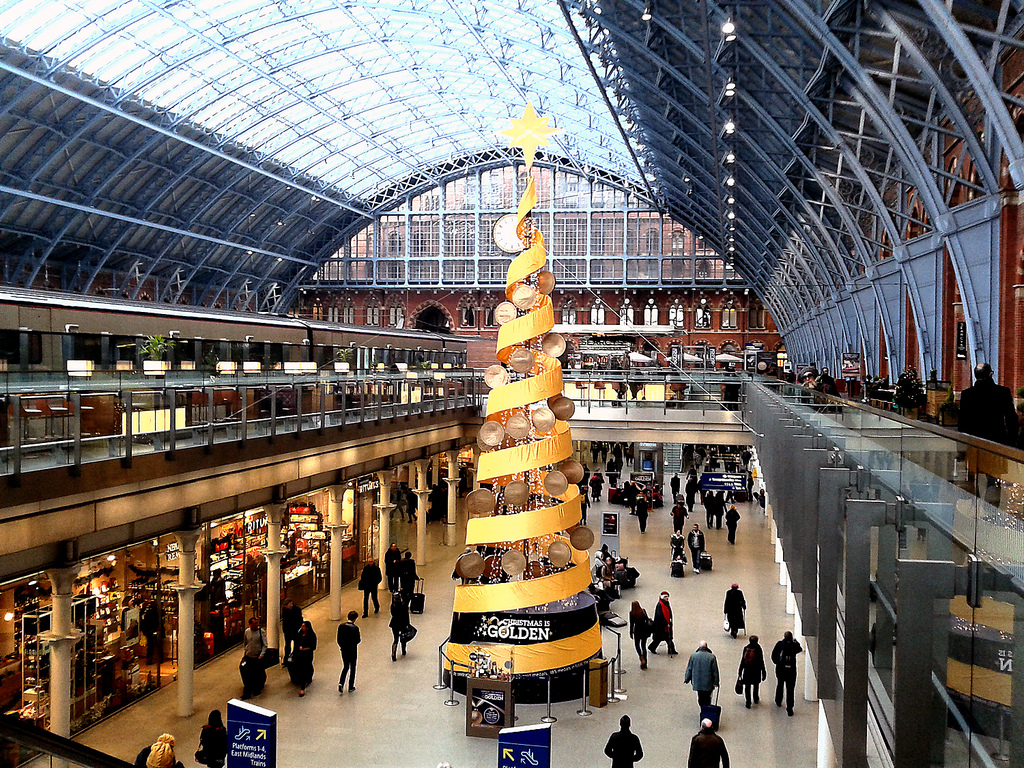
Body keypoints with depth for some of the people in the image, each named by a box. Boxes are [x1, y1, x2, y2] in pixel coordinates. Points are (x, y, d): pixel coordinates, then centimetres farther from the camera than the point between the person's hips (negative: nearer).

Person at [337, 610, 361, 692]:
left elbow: (338, 639, 0)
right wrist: (360, 639, 5)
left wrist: (342, 647, 14)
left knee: (345, 667, 19)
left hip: (344, 651, 4)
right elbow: (357, 640, -17)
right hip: (352, 651, -4)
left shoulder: (341, 626, -5)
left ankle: (341, 683, 1)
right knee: (352, 668, 13)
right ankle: (351, 686, 21)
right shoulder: (355, 628, -20)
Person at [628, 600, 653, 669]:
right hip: (644, 630, 3)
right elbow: (647, 620, 1)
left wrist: (631, 633, 1)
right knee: (644, 646, 12)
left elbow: (631, 624, -8)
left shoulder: (632, 613, -10)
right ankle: (645, 664, 11)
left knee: (637, 645, 15)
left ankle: (642, 659, -9)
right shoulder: (643, 611, -3)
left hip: (637, 630, -3)